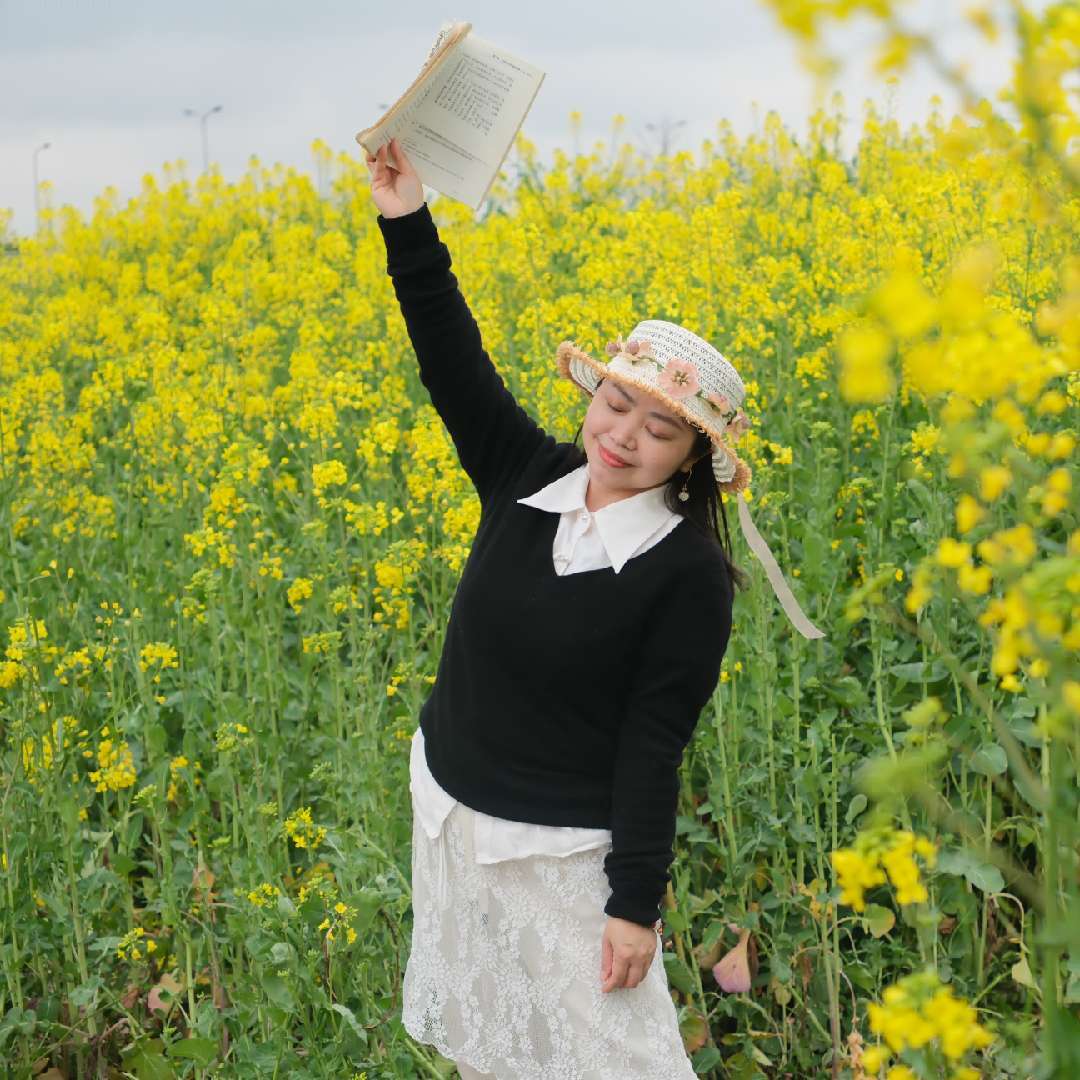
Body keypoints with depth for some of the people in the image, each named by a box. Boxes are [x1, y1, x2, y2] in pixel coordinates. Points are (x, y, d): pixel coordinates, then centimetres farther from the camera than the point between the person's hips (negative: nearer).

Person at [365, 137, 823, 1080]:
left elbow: (654, 745, -17)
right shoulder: (526, 479, -6)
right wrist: (409, 224, -18)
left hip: (562, 851, -6)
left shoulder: (688, 575, -19)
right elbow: (454, 364, -8)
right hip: (450, 811, 6)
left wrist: (637, 901, -15)